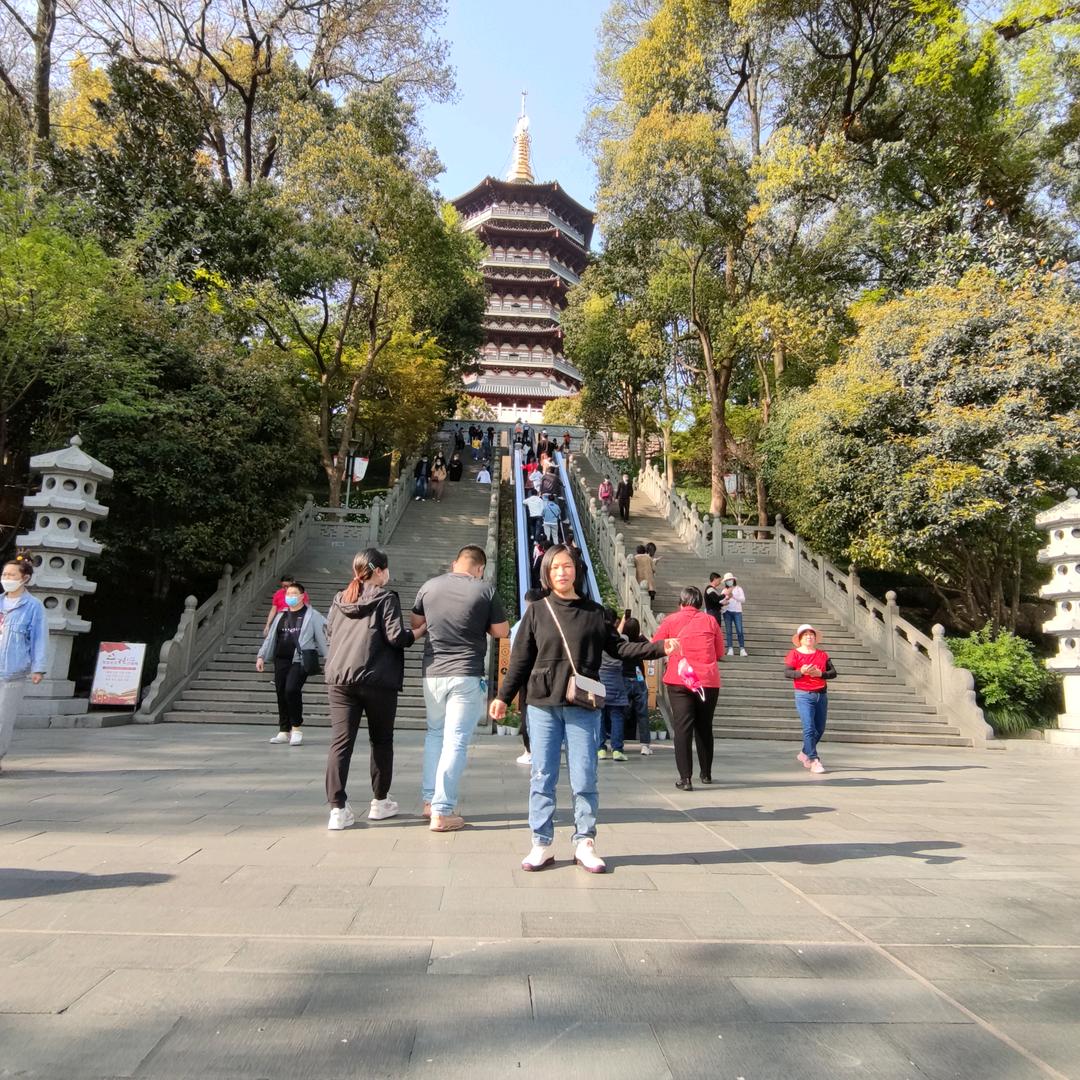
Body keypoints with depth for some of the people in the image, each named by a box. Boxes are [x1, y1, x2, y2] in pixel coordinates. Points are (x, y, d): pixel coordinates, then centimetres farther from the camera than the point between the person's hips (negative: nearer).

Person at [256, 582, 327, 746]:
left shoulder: (311, 615, 0)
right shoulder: (281, 615, 17)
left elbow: (322, 636, -3)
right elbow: (270, 637, 20)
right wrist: (261, 656, 13)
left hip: (300, 660, -6)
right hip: (281, 660, 6)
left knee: (291, 689, -21)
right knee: (281, 694, 5)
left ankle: (296, 728, -5)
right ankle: (284, 732, 16)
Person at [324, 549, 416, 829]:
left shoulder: (339, 599, 14)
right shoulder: (386, 598, -4)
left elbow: (329, 637, 18)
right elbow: (396, 637, -12)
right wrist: (414, 634, 6)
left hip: (339, 679, 4)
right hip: (377, 680, -4)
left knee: (340, 742, 2)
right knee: (381, 740, 12)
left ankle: (337, 809, -3)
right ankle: (380, 802, 21)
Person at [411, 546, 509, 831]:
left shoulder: (429, 586, 2)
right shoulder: (485, 589, -8)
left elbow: (416, 626, 15)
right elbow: (502, 632, -1)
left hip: (433, 673, 4)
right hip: (467, 676, -4)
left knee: (435, 734, 21)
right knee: (455, 742, 0)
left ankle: (430, 800, 24)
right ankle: (442, 812, 2)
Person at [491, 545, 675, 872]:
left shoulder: (593, 611, 6)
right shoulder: (536, 611, 4)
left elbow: (617, 646, 7)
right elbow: (521, 659, 6)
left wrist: (659, 648, -2)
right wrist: (503, 696, 3)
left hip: (584, 708, 0)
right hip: (543, 706, 0)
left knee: (584, 778, 5)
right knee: (542, 777, 6)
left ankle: (584, 843, 18)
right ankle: (542, 845, 17)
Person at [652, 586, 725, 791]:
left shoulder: (671, 621, 0)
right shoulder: (710, 621, 4)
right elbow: (719, 652, 9)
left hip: (678, 681, -2)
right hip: (708, 681, 2)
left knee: (682, 728, -1)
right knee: (704, 727, 16)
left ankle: (685, 778, -7)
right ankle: (706, 774, 29)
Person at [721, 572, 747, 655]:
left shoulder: (738, 588, 8)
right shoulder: (724, 590, 13)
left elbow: (743, 600, -3)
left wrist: (733, 596, -16)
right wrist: (725, 599, -19)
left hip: (737, 611, -2)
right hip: (727, 612, 2)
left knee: (739, 631, -8)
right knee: (729, 631, -1)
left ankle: (742, 649, -6)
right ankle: (730, 649, 0)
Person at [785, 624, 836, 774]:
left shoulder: (822, 654, 11)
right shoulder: (794, 654, -1)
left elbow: (833, 672, 5)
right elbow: (787, 672, -10)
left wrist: (820, 674, -14)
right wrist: (801, 672, -27)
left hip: (822, 695, 5)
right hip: (804, 695, -5)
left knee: (820, 729, 12)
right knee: (809, 728, -13)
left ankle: (805, 753, 32)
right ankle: (814, 761, -7)